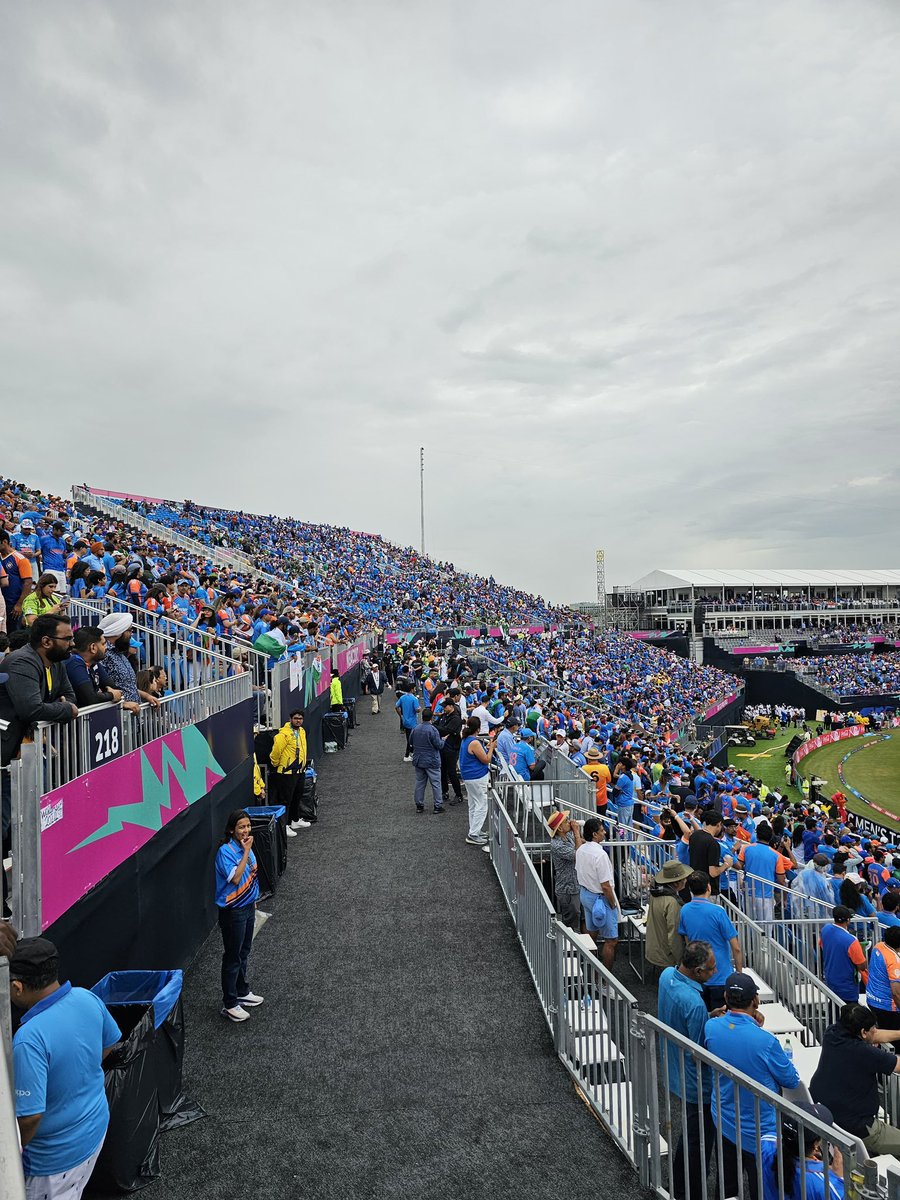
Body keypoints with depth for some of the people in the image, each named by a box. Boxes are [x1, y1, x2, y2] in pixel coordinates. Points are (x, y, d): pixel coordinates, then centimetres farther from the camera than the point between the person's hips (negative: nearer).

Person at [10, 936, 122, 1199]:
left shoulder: (29, 1039, -36)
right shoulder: (88, 998, -15)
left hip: (55, 1155, -6)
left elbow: (29, 1116, -29)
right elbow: (109, 1044, 3)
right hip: (96, 1125, 6)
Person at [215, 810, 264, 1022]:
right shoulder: (225, 851, -21)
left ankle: (242, 992, 37)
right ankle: (229, 1004, 16)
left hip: (247, 907, 7)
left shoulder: (245, 846, 2)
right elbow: (235, 878, -31)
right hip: (233, 911, -7)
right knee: (232, 957, 4)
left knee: (244, 953, 21)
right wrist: (246, 852, -29)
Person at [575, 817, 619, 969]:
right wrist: (613, 904, -11)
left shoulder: (580, 850, -2)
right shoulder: (600, 854, -27)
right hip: (600, 899, -9)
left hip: (584, 894, 9)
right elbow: (605, 886, -24)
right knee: (611, 940, 3)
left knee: (591, 933, 22)